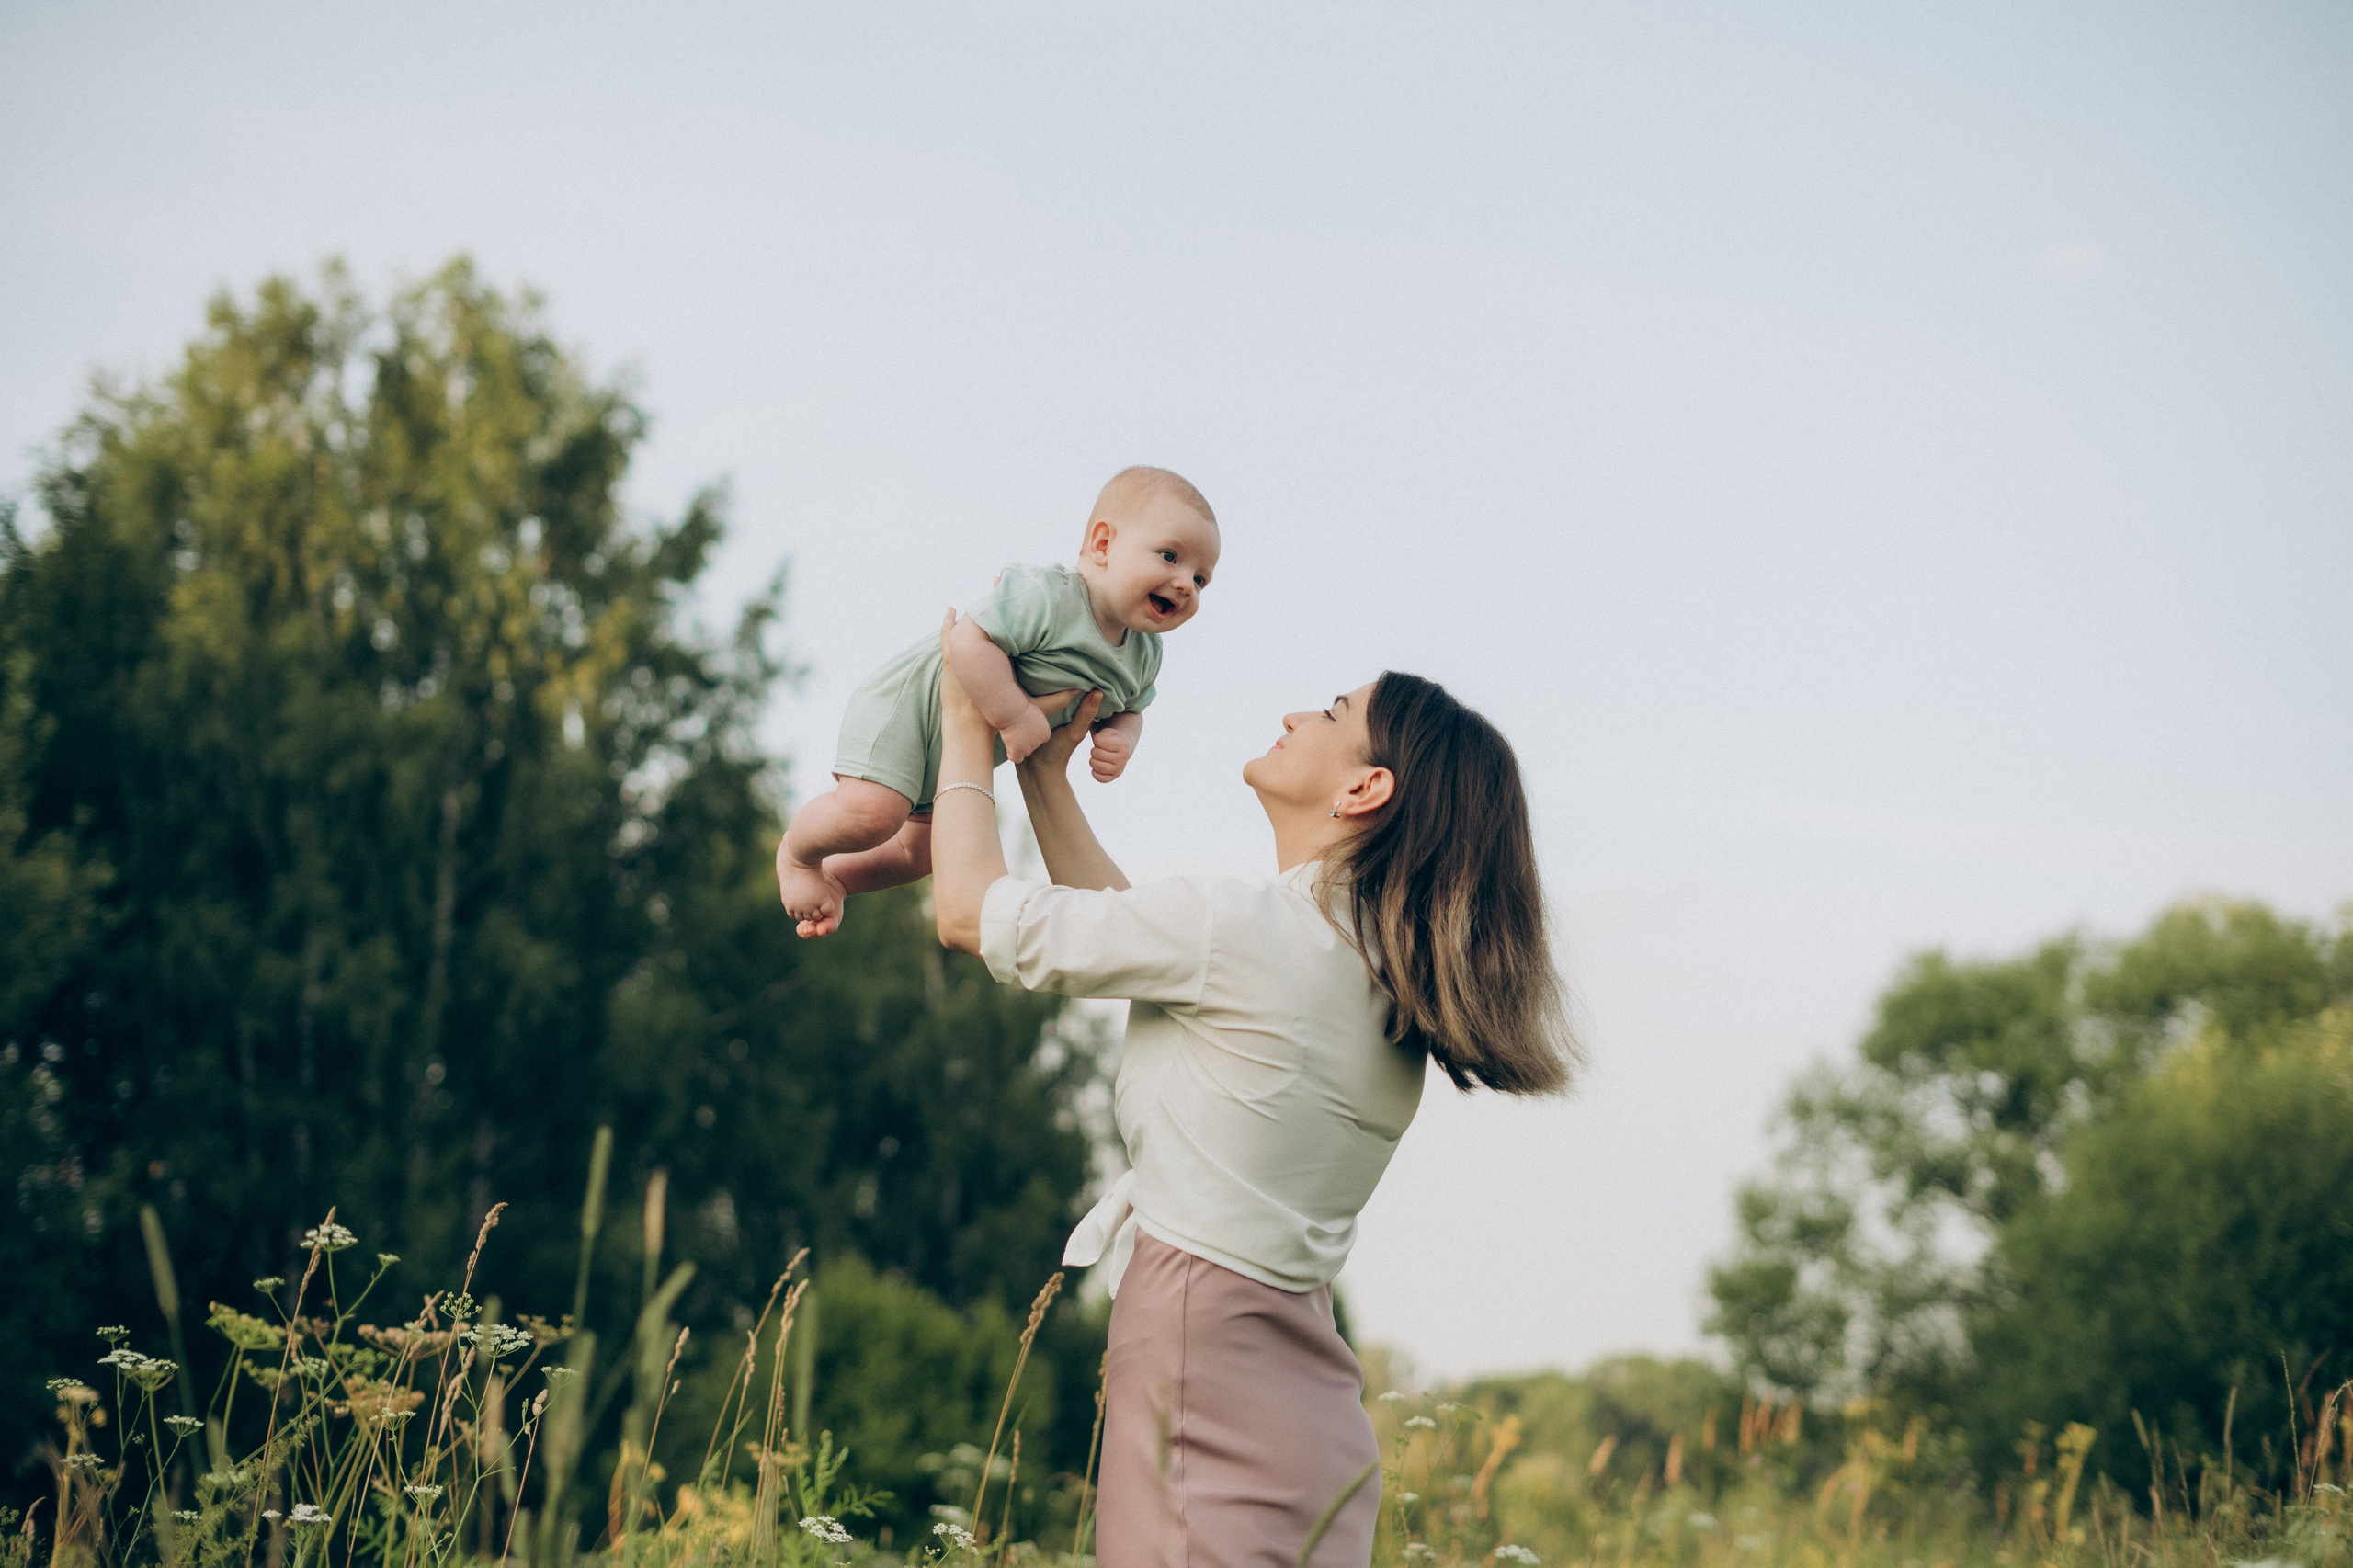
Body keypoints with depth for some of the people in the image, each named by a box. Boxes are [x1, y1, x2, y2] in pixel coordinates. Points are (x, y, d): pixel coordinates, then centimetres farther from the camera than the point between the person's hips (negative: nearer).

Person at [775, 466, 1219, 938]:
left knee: (921, 853, 16)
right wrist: (1017, 716, -40)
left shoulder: (1144, 658, -6)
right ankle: (796, 854, 6)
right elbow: (967, 642, -41)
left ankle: (834, 875, 38)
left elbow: (1126, 710, 12)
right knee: (872, 813, -23)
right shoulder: (1046, 598, -33)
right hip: (907, 705, -9)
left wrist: (1119, 740, -13)